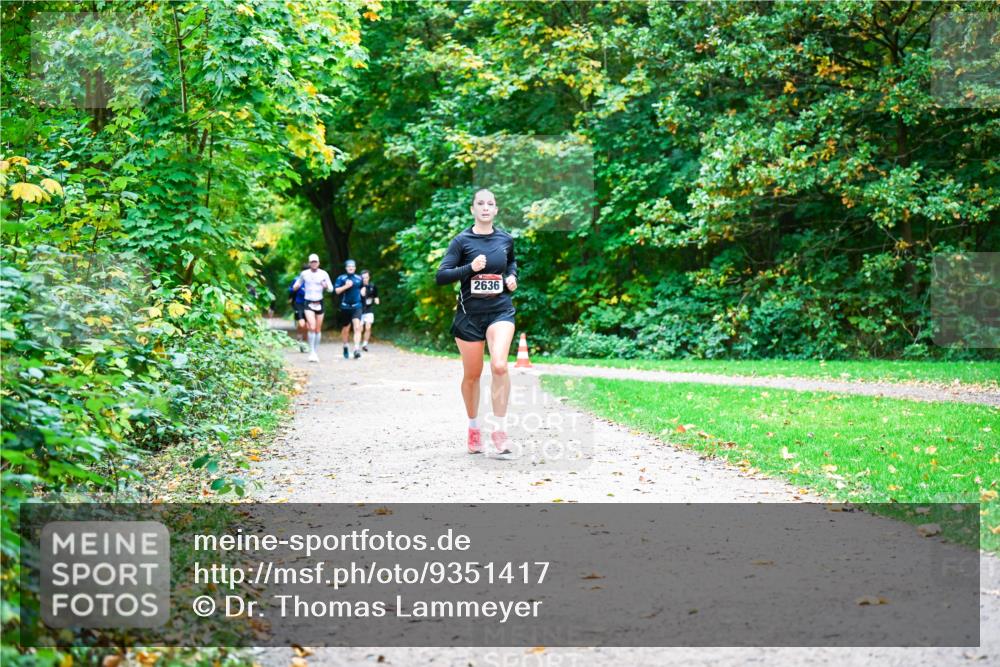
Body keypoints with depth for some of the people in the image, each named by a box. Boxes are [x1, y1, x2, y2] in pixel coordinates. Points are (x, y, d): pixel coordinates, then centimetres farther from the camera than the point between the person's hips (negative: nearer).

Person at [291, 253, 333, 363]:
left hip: (319, 303, 2)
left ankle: (316, 352, 20)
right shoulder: (304, 274, 0)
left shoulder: (324, 274, 0)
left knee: (318, 329, 7)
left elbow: (331, 289, 2)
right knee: (312, 327, -17)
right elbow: (296, 286, 14)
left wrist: (326, 286, -21)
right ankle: (312, 352, -13)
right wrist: (296, 286, -10)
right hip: (308, 303, -1)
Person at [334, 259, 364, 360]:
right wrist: (346, 286, -18)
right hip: (345, 307, -1)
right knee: (345, 329, 12)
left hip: (357, 307, 1)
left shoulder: (359, 278, 10)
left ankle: (357, 349, -23)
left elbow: (362, 287, 29)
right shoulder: (341, 278, 1)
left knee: (357, 327, -17)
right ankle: (345, 347, 34)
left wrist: (362, 292, 12)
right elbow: (337, 290, -9)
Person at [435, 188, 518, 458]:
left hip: (500, 309, 1)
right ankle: (474, 428, 31)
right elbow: (441, 276, -8)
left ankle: (500, 431, -13)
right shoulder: (462, 241, -3)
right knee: (472, 374, 9)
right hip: (470, 312, 0)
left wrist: (512, 276, 7)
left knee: (499, 365, -22)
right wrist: (470, 268, -21)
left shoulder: (505, 239, 6)